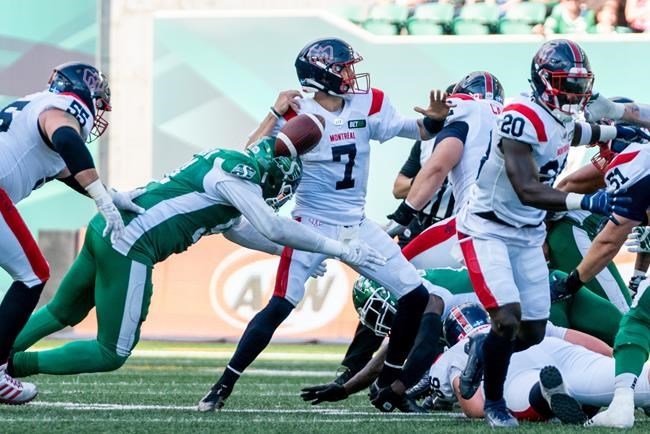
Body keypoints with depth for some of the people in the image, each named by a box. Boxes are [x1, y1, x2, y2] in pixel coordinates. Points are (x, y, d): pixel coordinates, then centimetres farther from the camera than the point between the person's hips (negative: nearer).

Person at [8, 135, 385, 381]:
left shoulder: (226, 167, 19)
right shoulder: (239, 173, -9)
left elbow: (236, 229, 31)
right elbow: (272, 227, -17)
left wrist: (293, 254, 32)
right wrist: (339, 250, -11)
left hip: (105, 229, 10)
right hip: (129, 246, -10)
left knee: (62, 312, 27)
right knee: (112, 354, -1)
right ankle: (12, 366, -2)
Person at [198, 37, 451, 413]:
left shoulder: (368, 105, 0)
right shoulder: (296, 113, -12)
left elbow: (414, 130, 9)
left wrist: (434, 120, -12)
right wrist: (275, 113, -25)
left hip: (357, 226, 5)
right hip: (312, 226, -5)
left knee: (417, 297, 0)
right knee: (280, 308, -15)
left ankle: (390, 385, 13)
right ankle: (224, 385, -6)